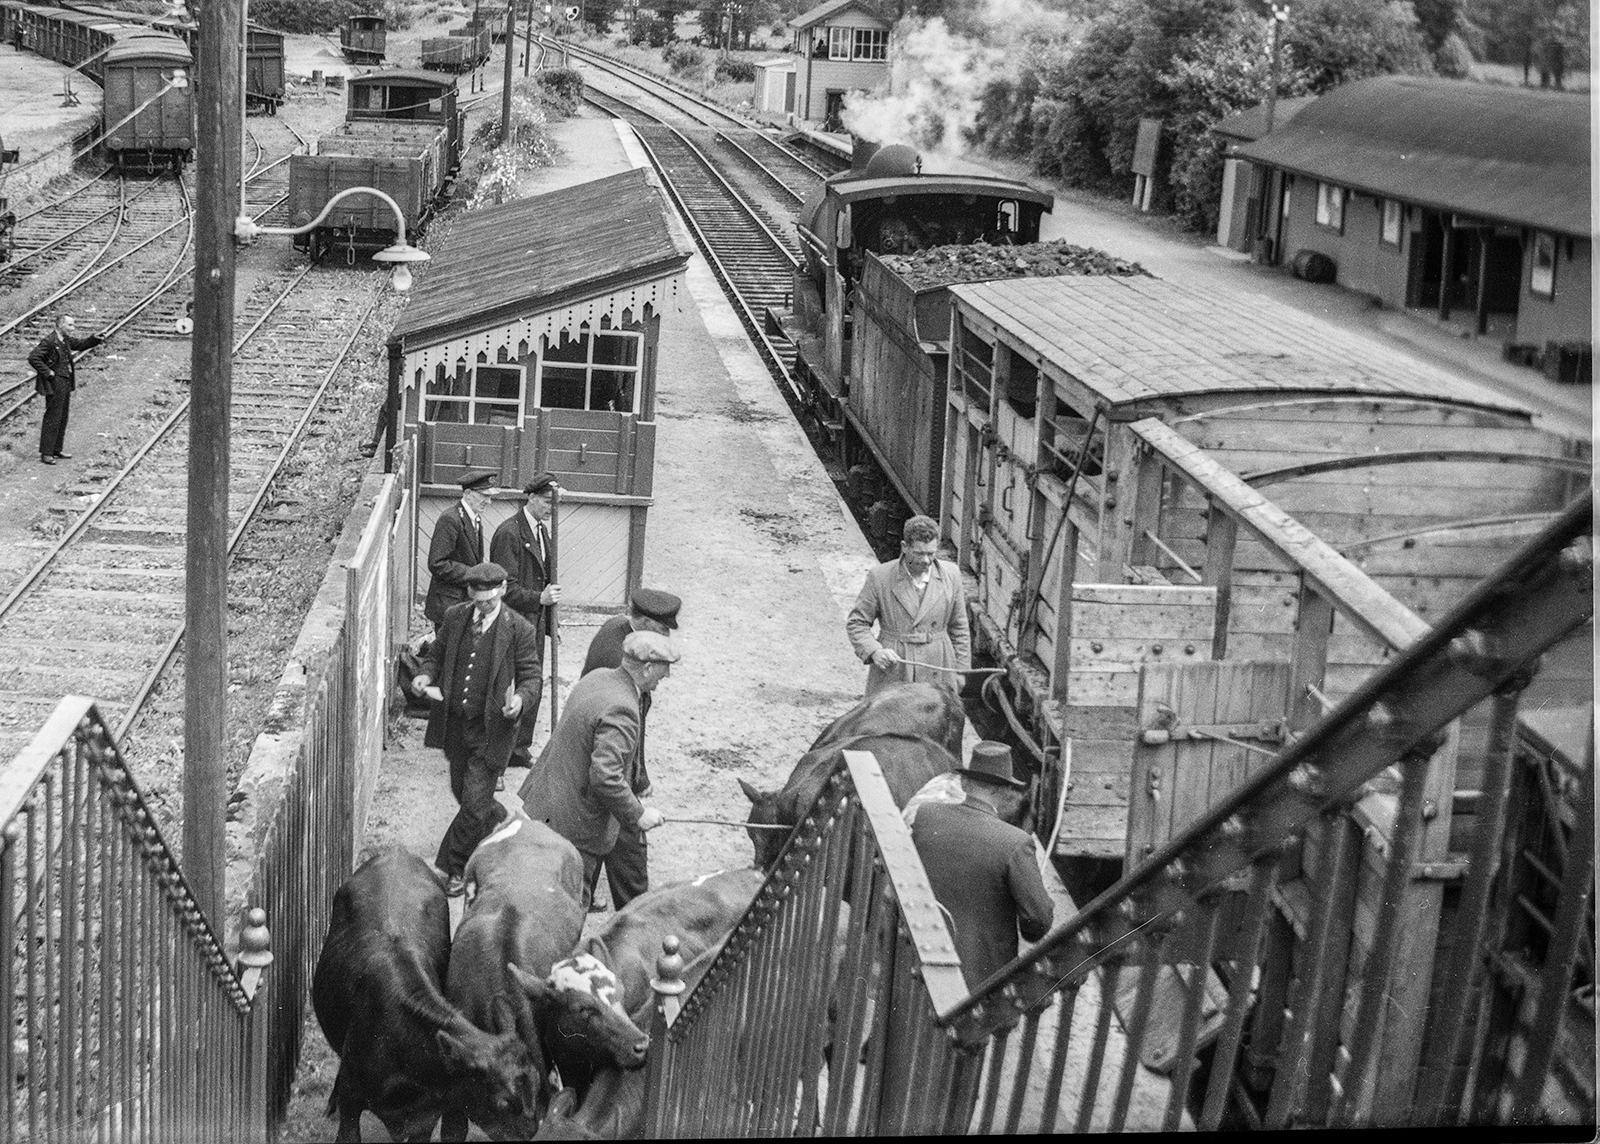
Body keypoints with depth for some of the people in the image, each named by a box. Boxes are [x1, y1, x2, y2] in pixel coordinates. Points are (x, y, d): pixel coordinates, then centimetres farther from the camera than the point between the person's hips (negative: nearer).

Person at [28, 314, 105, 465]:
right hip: (54, 385, -9)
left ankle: (56, 451, 24)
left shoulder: (66, 340, 9)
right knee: (52, 418, -6)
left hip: (65, 384, 9)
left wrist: (94, 338, 7)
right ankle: (45, 454, 0)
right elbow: (33, 358, -22)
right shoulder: (48, 341, -17)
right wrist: (47, 372, -20)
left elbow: (81, 344, 24)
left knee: (62, 419, 15)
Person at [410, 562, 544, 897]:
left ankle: (452, 868, 11)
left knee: (475, 802, -6)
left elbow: (531, 677, -6)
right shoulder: (454, 618, 1)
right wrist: (426, 675, -8)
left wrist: (520, 698, -27)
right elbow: (438, 655, 14)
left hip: (492, 728, -5)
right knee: (462, 792, 19)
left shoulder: (518, 630, -11)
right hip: (456, 723, 5)